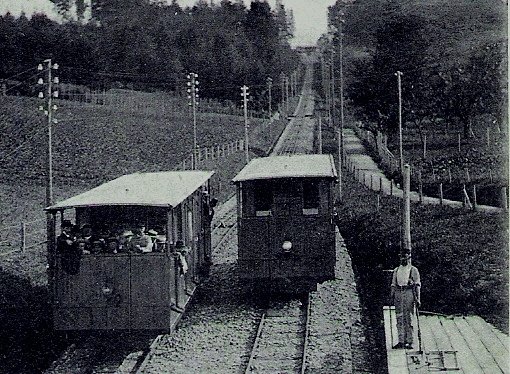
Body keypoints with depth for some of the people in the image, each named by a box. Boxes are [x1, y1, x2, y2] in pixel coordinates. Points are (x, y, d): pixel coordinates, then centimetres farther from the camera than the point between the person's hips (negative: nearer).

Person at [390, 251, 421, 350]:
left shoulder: (413, 270, 6)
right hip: (398, 293, 4)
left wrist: (418, 298, -7)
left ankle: (409, 342, -3)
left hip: (409, 293, -4)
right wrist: (392, 295, 8)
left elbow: (417, 285, 2)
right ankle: (401, 341, 1)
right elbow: (393, 284, 21)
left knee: (408, 319, -5)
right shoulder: (396, 270, 19)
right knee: (399, 318, 0)